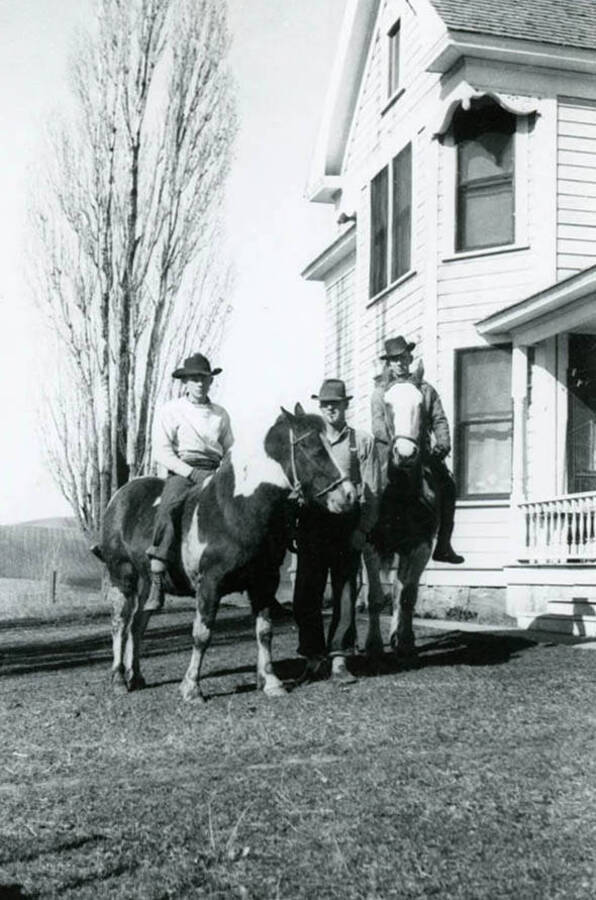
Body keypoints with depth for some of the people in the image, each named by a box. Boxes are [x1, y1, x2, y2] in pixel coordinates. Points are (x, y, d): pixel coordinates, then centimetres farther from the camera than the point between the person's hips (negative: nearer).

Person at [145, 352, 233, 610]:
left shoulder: (220, 414, 19)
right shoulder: (170, 410, 7)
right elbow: (161, 451, -1)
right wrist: (191, 472, -14)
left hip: (216, 472, 4)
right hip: (182, 472, -4)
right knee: (167, 510, -34)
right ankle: (156, 582, -34)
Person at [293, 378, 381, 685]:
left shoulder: (363, 441, 7)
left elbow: (371, 491, 1)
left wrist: (362, 529, -9)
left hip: (347, 524, -2)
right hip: (311, 522, 2)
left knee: (345, 593, 1)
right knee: (306, 593, 1)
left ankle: (339, 660, 8)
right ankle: (313, 658, 11)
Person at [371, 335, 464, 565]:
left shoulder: (426, 389, 18)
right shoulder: (380, 392, 11)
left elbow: (439, 420, 11)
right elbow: (378, 427, 1)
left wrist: (442, 445, -6)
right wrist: (396, 441, -16)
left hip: (422, 451, 2)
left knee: (447, 485, -12)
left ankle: (443, 545, -7)